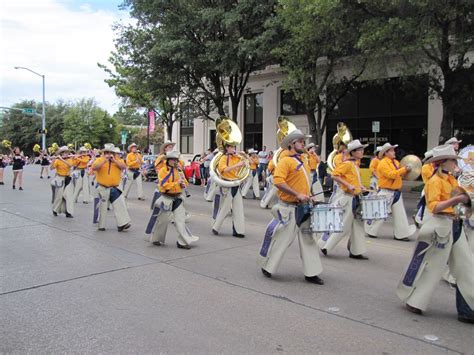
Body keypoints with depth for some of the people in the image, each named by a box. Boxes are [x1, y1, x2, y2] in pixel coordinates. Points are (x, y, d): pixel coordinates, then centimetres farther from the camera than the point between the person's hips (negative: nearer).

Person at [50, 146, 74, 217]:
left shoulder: (70, 159, 1)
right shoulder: (57, 160, -7)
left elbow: (70, 165, -21)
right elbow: (51, 168, -17)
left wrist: (62, 159, -27)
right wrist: (54, 159, -29)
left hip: (68, 179, 2)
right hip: (59, 179, -2)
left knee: (69, 195, -6)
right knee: (58, 195, 5)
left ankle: (68, 212, -6)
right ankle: (55, 210, 26)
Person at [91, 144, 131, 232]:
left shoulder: (118, 160, 8)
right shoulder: (99, 160, -1)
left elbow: (124, 167, -9)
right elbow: (94, 168, -19)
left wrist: (114, 160, -16)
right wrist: (104, 160, -23)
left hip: (115, 188, 3)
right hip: (102, 188, -2)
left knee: (120, 206, -4)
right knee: (102, 208, 7)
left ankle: (122, 224, -4)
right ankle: (100, 225, 17)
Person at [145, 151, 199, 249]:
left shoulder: (178, 170, 8)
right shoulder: (163, 171, -9)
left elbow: (184, 184, 13)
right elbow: (164, 185, -18)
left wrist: (183, 181, -10)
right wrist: (176, 183, -22)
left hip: (178, 198, 5)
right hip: (167, 198, -5)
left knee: (180, 220, 1)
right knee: (163, 220, 7)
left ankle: (183, 241, 3)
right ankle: (156, 239, 27)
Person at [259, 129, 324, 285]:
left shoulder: (303, 162, 13)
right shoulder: (285, 161, -12)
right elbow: (278, 181, -24)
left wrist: (309, 197, 11)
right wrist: (298, 195, -26)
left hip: (303, 207, 8)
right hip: (289, 207, -8)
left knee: (308, 239, 8)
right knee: (281, 239, 2)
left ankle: (311, 273, 15)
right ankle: (266, 266, 22)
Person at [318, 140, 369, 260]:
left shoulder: (355, 164, 13)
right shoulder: (347, 163, -14)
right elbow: (335, 175, -23)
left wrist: (361, 187, 13)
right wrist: (348, 185, -26)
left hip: (354, 198, 9)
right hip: (346, 197, -9)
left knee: (357, 225, 10)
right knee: (343, 226, -4)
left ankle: (356, 251, 18)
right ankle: (324, 245, 10)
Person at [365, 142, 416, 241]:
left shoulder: (396, 162, 14)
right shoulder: (383, 163, -13)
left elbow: (399, 174, 18)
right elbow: (391, 174, -25)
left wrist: (406, 171, -1)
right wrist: (403, 169, -22)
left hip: (396, 192, 8)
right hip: (386, 192, -8)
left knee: (400, 214, 7)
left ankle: (400, 234, 12)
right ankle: (371, 231, 16)